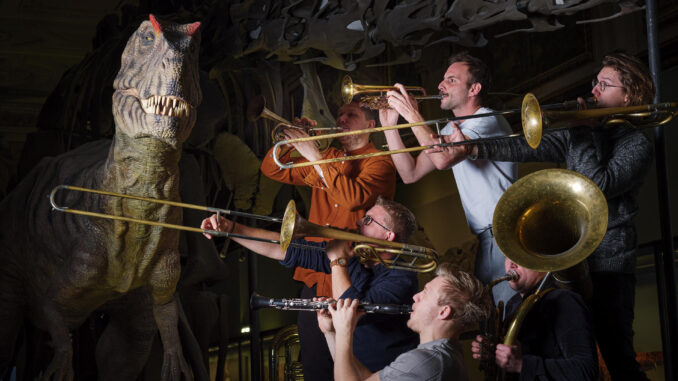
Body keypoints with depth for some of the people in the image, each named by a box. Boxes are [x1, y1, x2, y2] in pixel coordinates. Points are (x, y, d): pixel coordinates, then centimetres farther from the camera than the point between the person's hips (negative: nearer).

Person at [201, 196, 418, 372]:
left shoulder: (400, 278, -19)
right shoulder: (354, 252, 1)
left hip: (379, 373, -6)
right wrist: (230, 228, -7)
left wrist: (337, 261, -21)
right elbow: (289, 249, -1)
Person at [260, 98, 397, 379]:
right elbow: (272, 170, 17)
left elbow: (354, 198, -24)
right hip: (316, 279, 6)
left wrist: (315, 156, -21)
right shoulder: (328, 158, 15)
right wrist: (292, 139, -1)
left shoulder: (379, 163, -5)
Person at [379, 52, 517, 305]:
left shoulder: (487, 120, -13)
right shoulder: (452, 130, 17)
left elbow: (443, 158, -30)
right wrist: (389, 126, 5)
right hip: (486, 238, 9)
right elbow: (411, 174, 12)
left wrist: (412, 114, -19)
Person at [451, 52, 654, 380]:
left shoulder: (636, 145, -6)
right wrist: (472, 148, -5)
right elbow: (530, 150, 4)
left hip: (609, 262, -6)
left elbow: (599, 186, -21)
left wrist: (581, 135, -14)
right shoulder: (582, 131, 12)